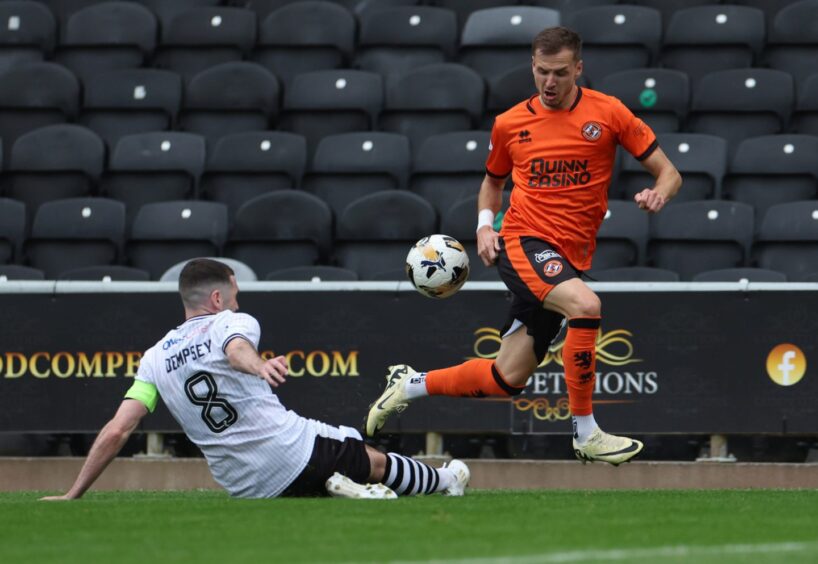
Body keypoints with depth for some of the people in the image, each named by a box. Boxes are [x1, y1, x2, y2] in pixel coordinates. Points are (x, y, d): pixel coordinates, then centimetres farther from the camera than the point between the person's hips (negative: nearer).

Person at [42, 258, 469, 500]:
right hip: (298, 450, -3)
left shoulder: (155, 358, 9)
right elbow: (236, 350, -28)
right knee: (374, 461, 23)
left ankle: (332, 491, 3)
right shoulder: (233, 323, -1)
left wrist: (73, 495, 3)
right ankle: (443, 482, 42)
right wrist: (258, 366, -51)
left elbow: (116, 432, 0)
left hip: (247, 488, 3)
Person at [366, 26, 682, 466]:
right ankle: (585, 434, -24)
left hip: (570, 260, 2)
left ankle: (409, 385, 27)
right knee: (585, 305, -33)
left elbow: (668, 173, 5)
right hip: (524, 243, -2)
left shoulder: (607, 113, 3)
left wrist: (658, 194, -18)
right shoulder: (510, 124, 7)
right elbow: (493, 181, 25)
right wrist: (485, 224, 5)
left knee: (507, 379, 3)